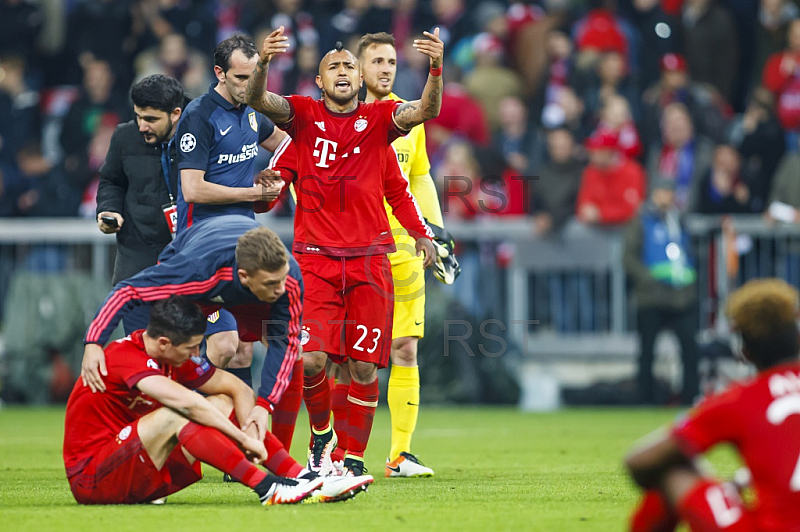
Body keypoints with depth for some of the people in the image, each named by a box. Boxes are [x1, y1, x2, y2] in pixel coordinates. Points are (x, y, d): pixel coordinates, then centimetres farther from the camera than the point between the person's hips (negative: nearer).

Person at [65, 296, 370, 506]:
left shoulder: (176, 357, 4)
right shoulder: (125, 357, -23)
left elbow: (238, 388, 8)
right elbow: (185, 401, -36)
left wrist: (250, 430, -12)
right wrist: (243, 437, -31)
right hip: (91, 479, -9)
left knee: (223, 405, 1)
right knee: (175, 415, -31)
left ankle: (307, 481, -10)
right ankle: (268, 489, -32)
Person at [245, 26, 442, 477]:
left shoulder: (378, 120, 5)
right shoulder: (304, 116, 4)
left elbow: (427, 110, -10)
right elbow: (258, 100, -12)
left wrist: (437, 68, -28)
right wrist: (263, 62, -32)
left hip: (370, 258, 1)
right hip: (315, 256, -1)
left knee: (363, 368, 1)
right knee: (312, 359, -13)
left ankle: (355, 457, 15)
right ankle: (321, 432, 14)